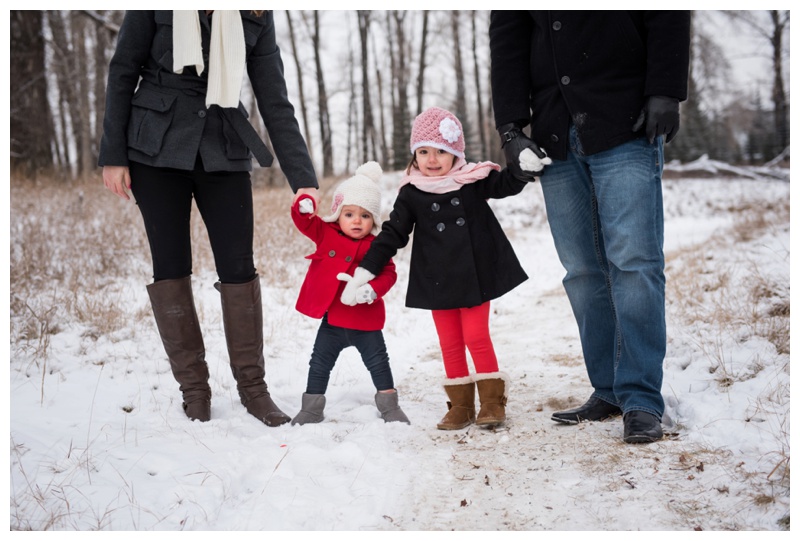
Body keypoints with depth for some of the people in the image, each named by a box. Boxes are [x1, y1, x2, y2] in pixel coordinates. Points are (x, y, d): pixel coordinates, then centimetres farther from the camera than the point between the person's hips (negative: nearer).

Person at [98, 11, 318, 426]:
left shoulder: (256, 16, 1)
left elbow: (275, 103, -2)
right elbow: (123, 71, 0)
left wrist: (303, 180, -9)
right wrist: (113, 155, -4)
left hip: (224, 152, 1)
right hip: (157, 148, -1)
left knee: (238, 266, -3)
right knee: (171, 266, 1)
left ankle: (252, 387, 9)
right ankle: (194, 389, 13)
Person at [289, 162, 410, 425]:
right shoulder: (326, 233, 0)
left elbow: (388, 274, -10)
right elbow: (305, 221, -2)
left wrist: (373, 289, -29)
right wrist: (304, 205, -24)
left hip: (365, 320, -2)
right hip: (331, 318, 3)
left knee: (378, 363, 8)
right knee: (319, 364, 11)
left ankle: (389, 407, 22)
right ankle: (311, 408, 23)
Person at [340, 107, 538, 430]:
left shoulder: (474, 181, -3)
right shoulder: (411, 195, -3)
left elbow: (508, 184, 10)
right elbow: (391, 236, 0)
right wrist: (362, 276, -5)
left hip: (476, 277, -1)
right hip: (438, 282, 1)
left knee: (477, 337, 0)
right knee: (451, 344, 7)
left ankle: (492, 400, 11)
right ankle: (461, 404, 17)